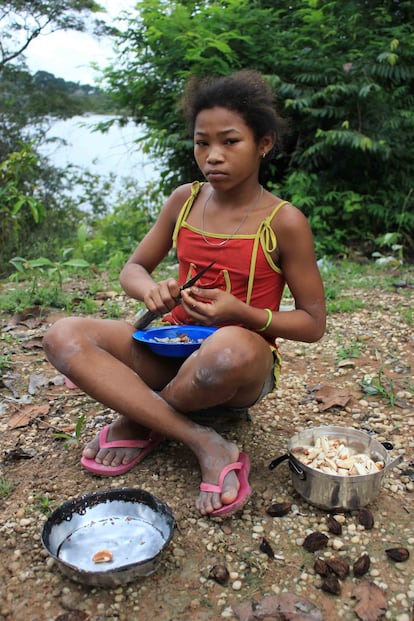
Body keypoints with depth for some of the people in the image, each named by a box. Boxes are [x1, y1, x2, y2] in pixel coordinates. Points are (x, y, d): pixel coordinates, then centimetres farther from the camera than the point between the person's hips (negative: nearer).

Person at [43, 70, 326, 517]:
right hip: (173, 346, 5)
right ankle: (205, 444, -23)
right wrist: (150, 290, -15)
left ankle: (137, 420, -9)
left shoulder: (284, 222, -9)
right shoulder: (185, 200, 3)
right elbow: (132, 269, 10)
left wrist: (243, 312, -22)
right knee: (64, 337, -17)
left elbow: (313, 324, -5)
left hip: (245, 369, -4)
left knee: (231, 347, -41)